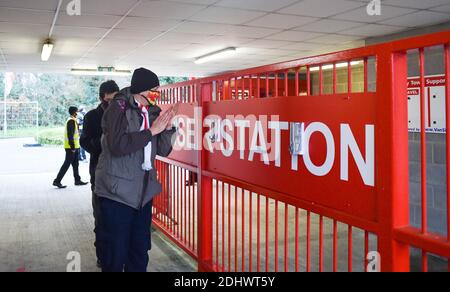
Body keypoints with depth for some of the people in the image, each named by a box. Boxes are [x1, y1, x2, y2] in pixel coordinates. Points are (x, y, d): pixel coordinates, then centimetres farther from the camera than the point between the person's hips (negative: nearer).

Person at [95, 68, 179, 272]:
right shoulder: (118, 108, -10)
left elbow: (163, 150, 11)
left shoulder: (152, 112, 8)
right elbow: (117, 145, -25)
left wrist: (167, 127, -5)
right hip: (117, 192, -6)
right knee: (116, 253, 1)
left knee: (140, 251, 14)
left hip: (143, 192, 6)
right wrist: (151, 131, -19)